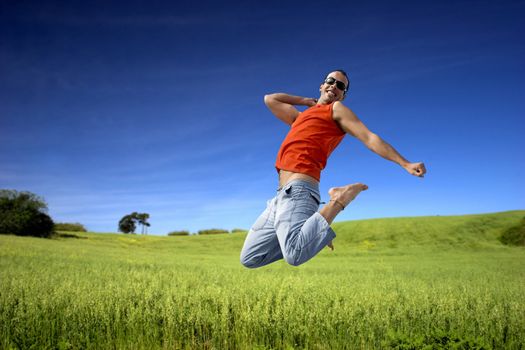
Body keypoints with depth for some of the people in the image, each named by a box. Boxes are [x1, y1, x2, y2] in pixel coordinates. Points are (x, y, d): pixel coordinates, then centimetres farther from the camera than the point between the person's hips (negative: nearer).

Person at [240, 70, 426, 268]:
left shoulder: (337, 109, 12)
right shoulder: (301, 117, 33)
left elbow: (369, 138, 2)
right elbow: (269, 99, 45)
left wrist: (405, 164, -8)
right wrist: (306, 101, 38)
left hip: (296, 190, -8)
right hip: (282, 195, 8)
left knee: (295, 255, -34)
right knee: (249, 258, 4)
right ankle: (305, 236, 11)